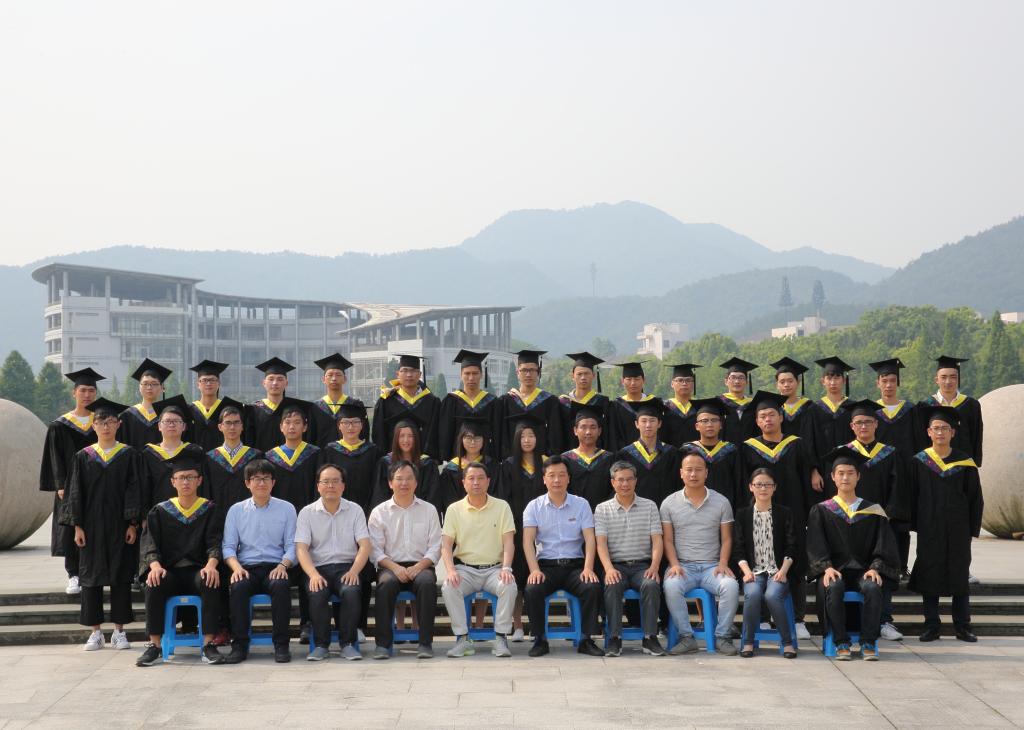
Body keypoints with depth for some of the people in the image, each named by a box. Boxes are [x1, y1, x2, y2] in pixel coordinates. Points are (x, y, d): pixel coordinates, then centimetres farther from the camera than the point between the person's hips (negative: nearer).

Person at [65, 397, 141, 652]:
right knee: (91, 575, 3)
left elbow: (134, 489, -1)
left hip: (120, 525, -1)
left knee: (121, 575, 1)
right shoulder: (84, 457, 5)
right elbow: (76, 492, 5)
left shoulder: (129, 455, 2)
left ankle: (119, 630, 10)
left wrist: (133, 524, -8)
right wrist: (77, 526, -2)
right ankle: (95, 632, 11)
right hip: (92, 525, 1)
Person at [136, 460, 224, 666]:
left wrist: (211, 564, -23)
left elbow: (215, 543, -1)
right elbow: (149, 543, 2)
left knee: (211, 582, -35)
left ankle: (208, 644, -31)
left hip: (198, 571, -1)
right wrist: (155, 565, -20)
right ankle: (154, 646, -27)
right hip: (169, 571, 1)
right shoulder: (160, 512, 12)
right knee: (154, 584, -33)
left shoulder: (209, 510, 9)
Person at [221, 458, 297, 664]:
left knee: (281, 585, -35)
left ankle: (281, 645, -25)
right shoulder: (236, 510, 13)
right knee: (238, 587, -33)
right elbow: (228, 546, 7)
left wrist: (283, 565, -13)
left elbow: (291, 545, 7)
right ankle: (239, 645, -22)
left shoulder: (286, 509, 11)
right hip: (247, 567, 1)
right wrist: (236, 567, -12)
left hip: (275, 567, -1)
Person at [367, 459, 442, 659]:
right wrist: (394, 567, -16)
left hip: (420, 565, 1)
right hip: (391, 566, 0)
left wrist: (419, 566, -12)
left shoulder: (429, 510, 14)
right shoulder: (379, 512, 11)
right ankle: (383, 643, -28)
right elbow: (375, 550, 3)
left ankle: (425, 643, -29)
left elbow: (435, 547, 8)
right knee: (386, 583, -35)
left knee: (427, 582, -34)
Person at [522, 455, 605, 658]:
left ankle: (587, 639, -15)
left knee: (593, 588, -29)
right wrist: (535, 570, -20)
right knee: (532, 590, -30)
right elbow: (528, 540, -4)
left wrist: (588, 568, -16)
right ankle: (540, 639, -13)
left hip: (575, 565, 0)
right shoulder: (534, 507, 7)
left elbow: (590, 539, 0)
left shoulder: (581, 504, 8)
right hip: (546, 565, 0)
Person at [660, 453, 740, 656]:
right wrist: (674, 564, -10)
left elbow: (726, 539, 9)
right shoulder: (669, 503, 8)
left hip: (712, 565, 0)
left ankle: (722, 637, -14)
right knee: (671, 586, -33)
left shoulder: (721, 502, 9)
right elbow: (667, 540, 6)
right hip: (683, 565, 0)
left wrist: (723, 563, -8)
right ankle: (686, 637, -21)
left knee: (731, 586, -30)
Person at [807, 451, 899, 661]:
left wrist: (875, 568, -11)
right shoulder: (821, 511, 11)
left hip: (863, 570, 1)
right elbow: (815, 546, 1)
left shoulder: (873, 512, 13)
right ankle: (841, 643, -24)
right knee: (834, 587, -35)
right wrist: (826, 567, -16)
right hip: (834, 570, -1)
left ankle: (868, 643, -23)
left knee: (873, 588, -33)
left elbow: (884, 546, 7)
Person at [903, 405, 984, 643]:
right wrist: (913, 524, -2)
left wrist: (973, 528, -1)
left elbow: (975, 498, 4)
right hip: (929, 531, 0)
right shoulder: (919, 462, 1)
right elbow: (909, 497, 4)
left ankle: (962, 627, 13)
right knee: (929, 576, 2)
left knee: (960, 576, 5)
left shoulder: (965, 463, 1)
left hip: (957, 531, 0)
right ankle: (931, 627, 10)